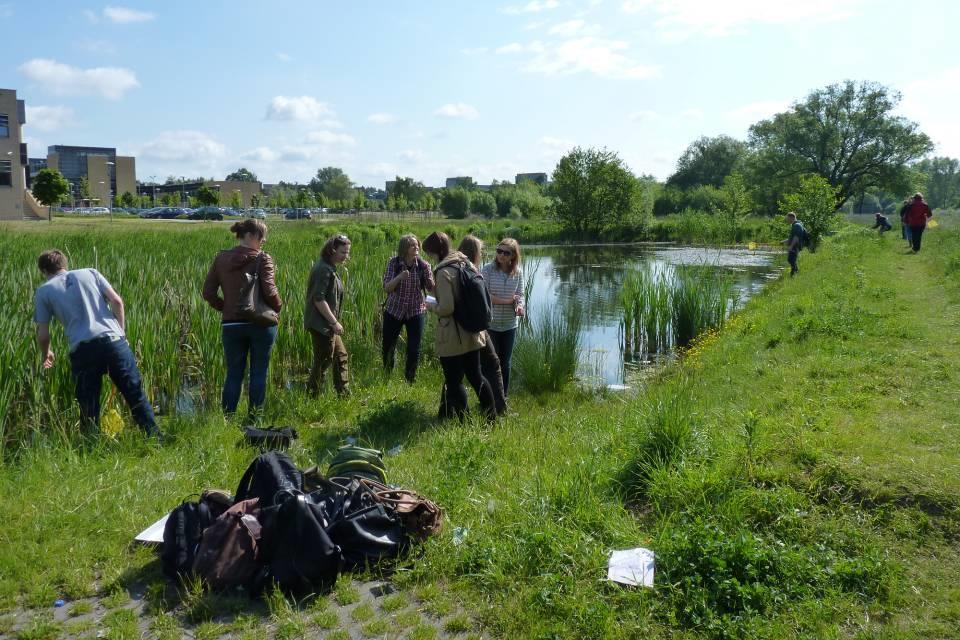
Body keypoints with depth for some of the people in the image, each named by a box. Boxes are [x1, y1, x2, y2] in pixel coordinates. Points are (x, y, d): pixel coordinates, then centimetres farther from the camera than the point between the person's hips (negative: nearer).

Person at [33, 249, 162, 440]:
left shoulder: (43, 291, 15)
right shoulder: (90, 273, 18)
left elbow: (43, 335, 14)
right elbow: (117, 301, 7)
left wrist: (45, 354, 34)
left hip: (82, 349, -1)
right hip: (113, 340, 1)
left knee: (89, 408, 10)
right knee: (136, 396, 7)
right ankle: (156, 440, 5)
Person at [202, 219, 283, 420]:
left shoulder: (221, 258, 4)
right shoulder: (262, 258, -8)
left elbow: (208, 292, 3)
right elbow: (269, 291, -17)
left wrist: (225, 308, 15)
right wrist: (278, 307, 2)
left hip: (231, 324, 3)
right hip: (261, 323, -3)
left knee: (233, 373, 12)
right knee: (258, 373, 8)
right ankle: (254, 418, 13)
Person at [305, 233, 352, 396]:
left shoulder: (330, 268, 14)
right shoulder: (324, 269, -18)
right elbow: (318, 299, -24)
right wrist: (334, 322, -21)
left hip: (327, 324, 11)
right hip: (321, 324, -11)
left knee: (341, 356, 16)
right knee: (323, 361, -2)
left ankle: (344, 394, 24)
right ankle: (311, 396, 9)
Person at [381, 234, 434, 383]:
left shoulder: (423, 265, -9)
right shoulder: (393, 263, -10)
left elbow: (432, 288, -9)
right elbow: (386, 288, -15)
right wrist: (399, 277, -31)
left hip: (416, 311, 0)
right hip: (394, 311, 0)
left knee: (414, 350, -2)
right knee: (388, 347, 10)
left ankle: (410, 381, 20)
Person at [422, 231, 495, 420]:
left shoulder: (443, 272, -18)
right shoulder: (466, 264, 5)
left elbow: (447, 307, -24)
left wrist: (433, 307, -5)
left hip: (453, 337, -8)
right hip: (472, 333, 8)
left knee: (454, 381, 6)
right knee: (476, 376, 19)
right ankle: (492, 418, 26)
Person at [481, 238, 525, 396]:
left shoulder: (518, 272, -1)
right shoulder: (488, 269, -10)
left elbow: (520, 295, 2)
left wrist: (520, 307, -20)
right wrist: (506, 301, -17)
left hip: (510, 325, 3)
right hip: (490, 324, -3)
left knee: (505, 363, 13)